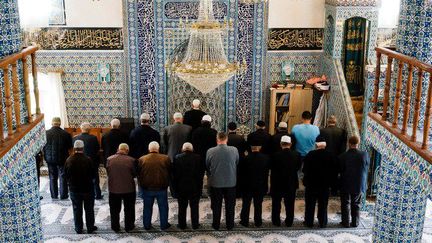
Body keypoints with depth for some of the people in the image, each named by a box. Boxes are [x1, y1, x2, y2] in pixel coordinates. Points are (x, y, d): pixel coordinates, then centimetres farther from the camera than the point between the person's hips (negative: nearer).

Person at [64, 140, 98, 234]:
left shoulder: (69, 160, -10)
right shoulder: (88, 160, -18)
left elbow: (66, 174, -1)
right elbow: (93, 174, -9)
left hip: (74, 189, 2)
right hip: (88, 188, -2)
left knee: (77, 209, 14)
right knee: (89, 209, 13)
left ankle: (78, 228, 21)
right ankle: (90, 227, 21)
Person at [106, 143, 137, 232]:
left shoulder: (109, 159, -12)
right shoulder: (131, 160, -17)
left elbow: (108, 172, 0)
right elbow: (134, 174, -5)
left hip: (114, 189, 1)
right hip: (128, 188, -1)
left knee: (114, 209, 17)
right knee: (129, 209, 16)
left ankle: (115, 227, 28)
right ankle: (129, 226, 26)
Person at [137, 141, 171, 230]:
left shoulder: (141, 159, -5)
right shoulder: (166, 159, -8)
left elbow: (139, 174, 3)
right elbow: (170, 172, 1)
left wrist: (141, 186, 14)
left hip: (147, 188, 1)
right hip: (162, 188, -1)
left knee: (147, 207, 15)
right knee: (163, 207, 14)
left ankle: (147, 225, 24)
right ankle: (164, 225, 22)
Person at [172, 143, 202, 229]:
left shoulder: (177, 158, -7)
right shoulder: (197, 158, -9)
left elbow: (174, 173, -5)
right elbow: (200, 173, -7)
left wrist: (175, 185, 4)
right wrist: (200, 186, 1)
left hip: (181, 187, 0)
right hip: (195, 187, 0)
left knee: (182, 207, 11)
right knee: (194, 207, 11)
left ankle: (182, 225, 19)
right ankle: (195, 225, 17)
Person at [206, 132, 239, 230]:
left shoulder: (210, 151, -13)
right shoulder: (234, 150, -12)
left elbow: (207, 166, 0)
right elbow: (237, 164, 1)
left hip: (215, 183, 0)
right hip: (231, 182, 0)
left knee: (216, 206, 15)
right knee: (230, 206, 15)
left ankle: (216, 225, 26)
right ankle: (230, 225, 26)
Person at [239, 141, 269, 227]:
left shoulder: (246, 158, -17)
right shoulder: (266, 158, -9)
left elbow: (241, 172, -10)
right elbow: (267, 171, -1)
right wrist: (265, 185, 8)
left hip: (247, 185, -2)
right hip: (260, 185, 2)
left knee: (246, 204, 11)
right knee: (258, 204, 12)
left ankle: (245, 221, 18)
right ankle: (258, 222, 19)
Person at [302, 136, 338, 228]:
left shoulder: (310, 155, -15)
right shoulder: (330, 156, -7)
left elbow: (305, 169, -12)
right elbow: (335, 171, -3)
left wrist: (306, 180, 5)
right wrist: (330, 182, 8)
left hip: (311, 184, -2)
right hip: (325, 185, 2)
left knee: (310, 205, 10)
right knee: (323, 205, 11)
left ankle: (309, 222, 17)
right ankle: (322, 223, 17)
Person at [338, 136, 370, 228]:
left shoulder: (342, 156, -16)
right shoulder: (364, 155, -14)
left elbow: (340, 171, -4)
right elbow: (366, 170, -3)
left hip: (346, 185, -1)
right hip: (360, 185, 1)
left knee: (345, 204, 14)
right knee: (356, 205, 17)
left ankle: (346, 222, 18)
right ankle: (355, 222, 22)